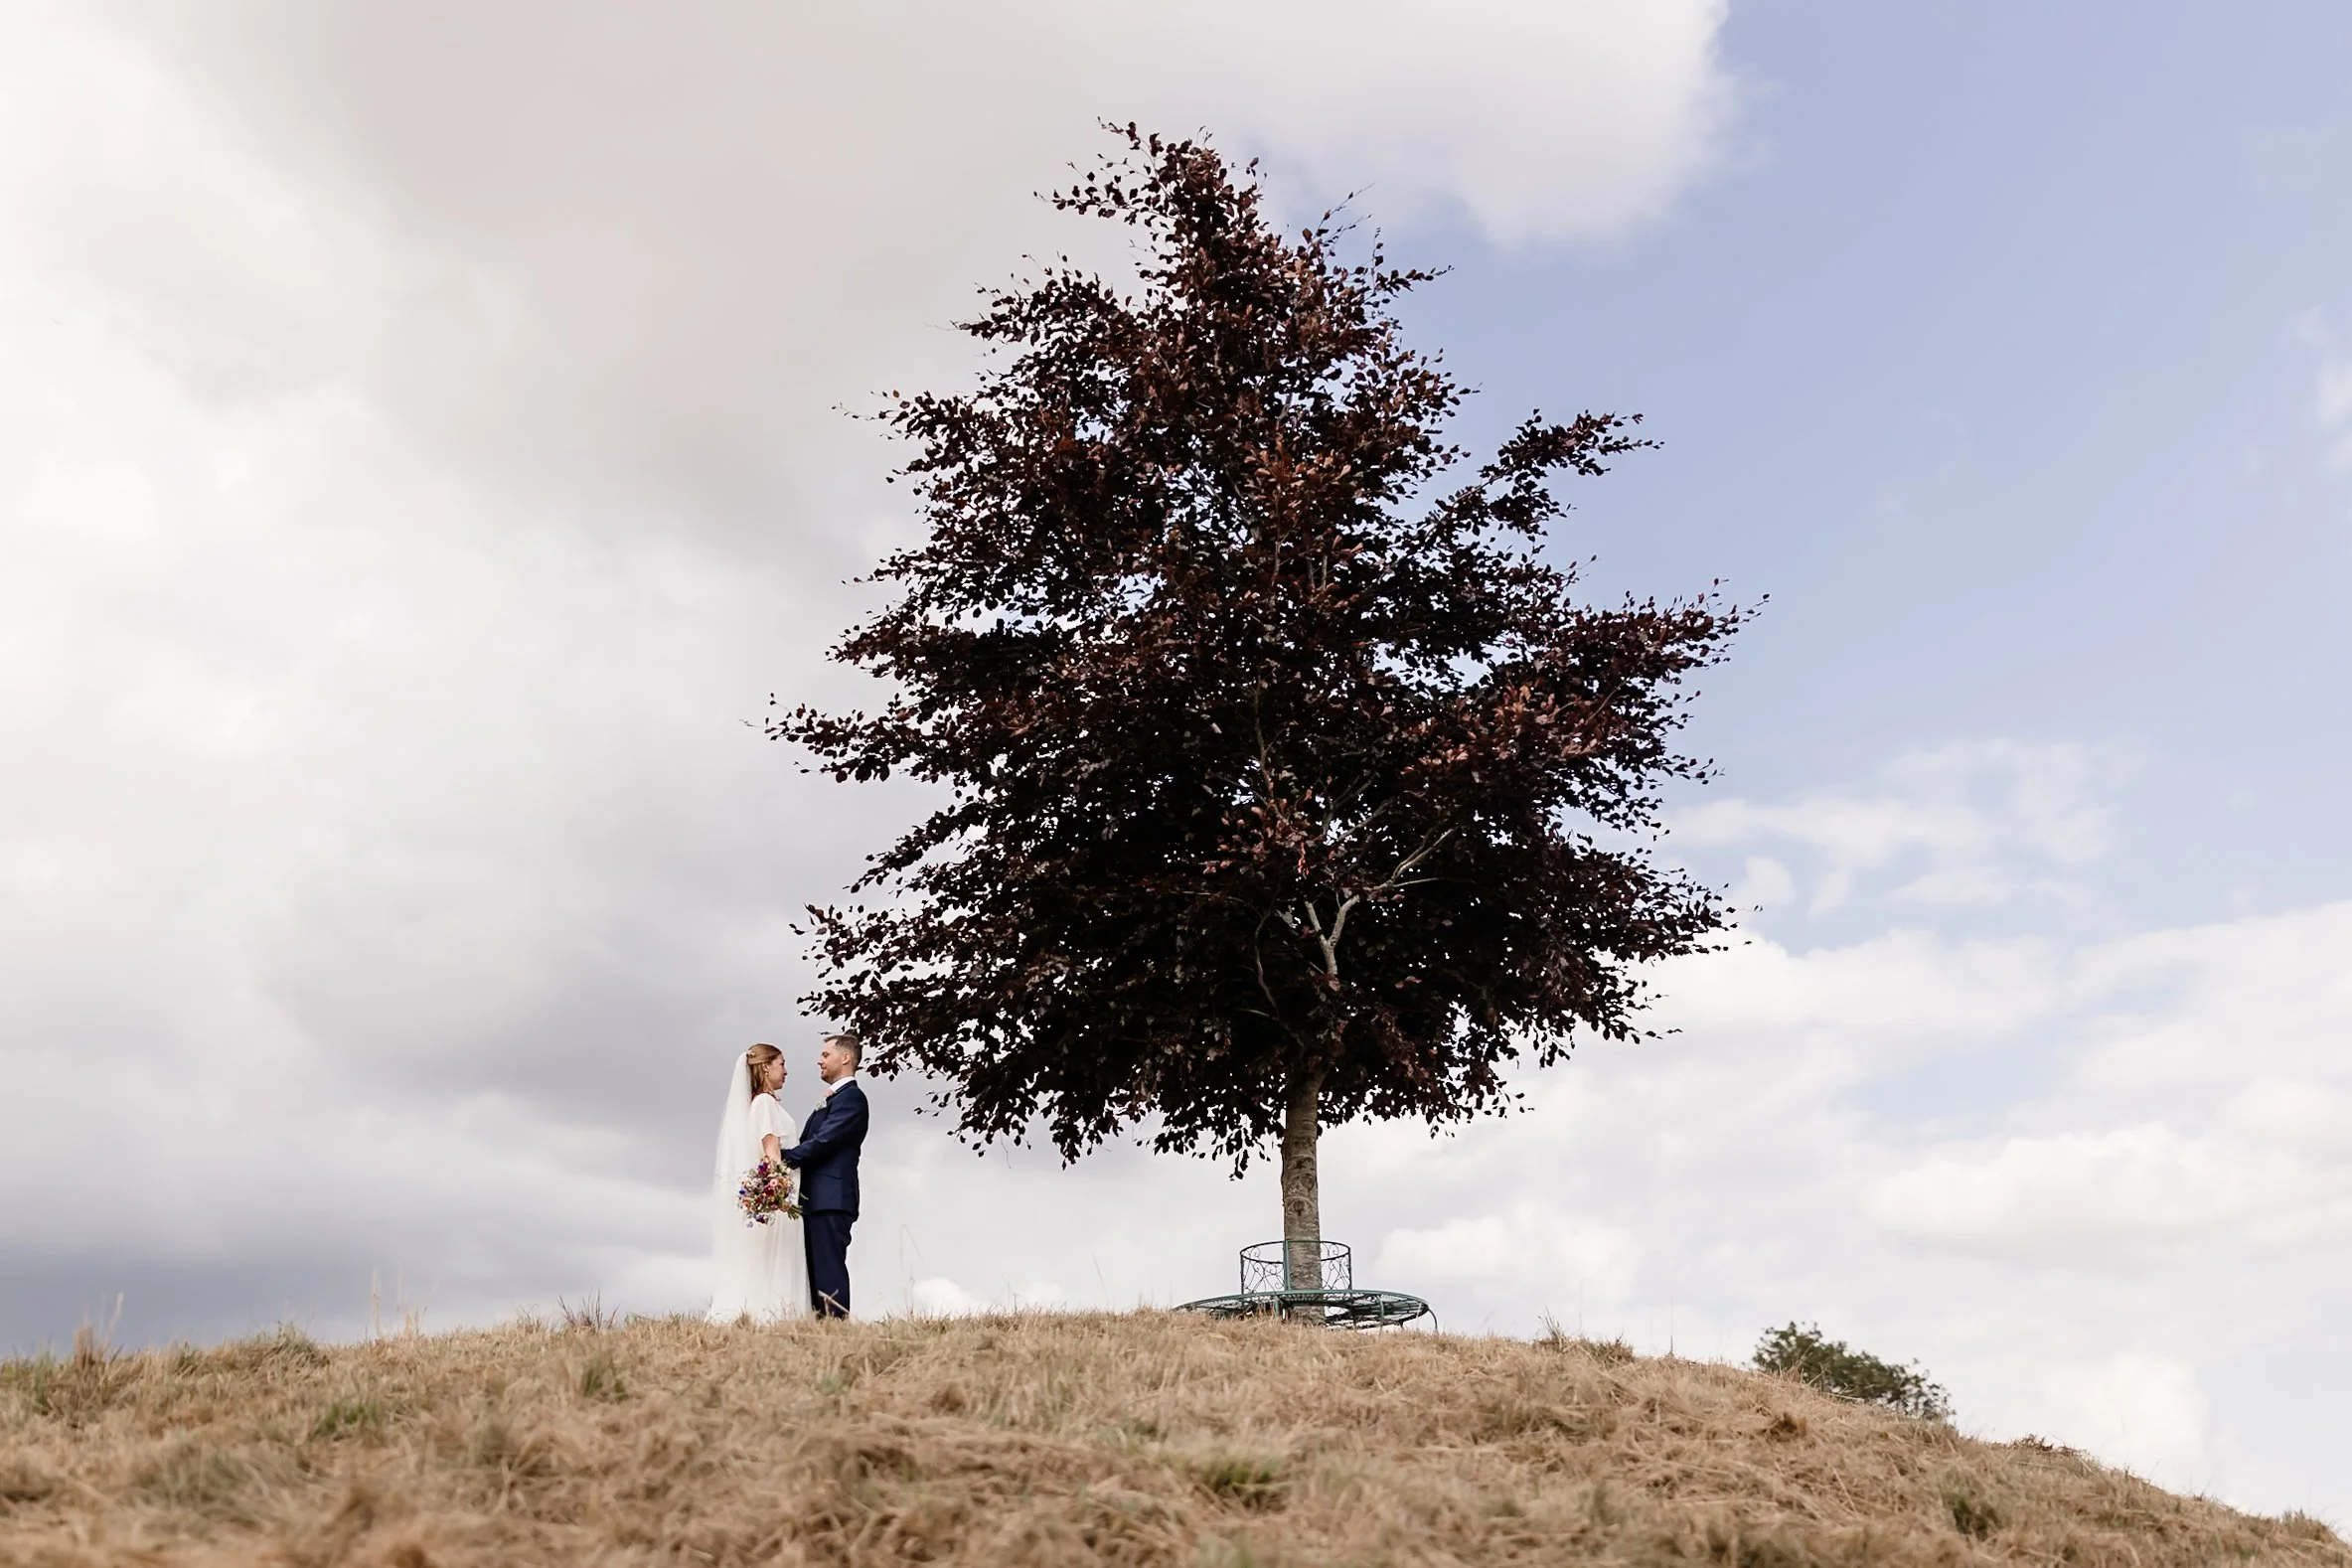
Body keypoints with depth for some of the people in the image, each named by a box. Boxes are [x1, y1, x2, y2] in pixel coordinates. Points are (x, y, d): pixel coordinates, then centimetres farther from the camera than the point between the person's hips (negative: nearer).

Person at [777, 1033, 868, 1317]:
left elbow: (822, 1142, -17)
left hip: (831, 1200, -10)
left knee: (829, 1271, -12)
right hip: (818, 1200, 10)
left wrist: (782, 1159, -12)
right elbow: (809, 1143, 18)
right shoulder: (835, 1100, 23)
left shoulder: (851, 1097, -8)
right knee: (816, 1272, 9)